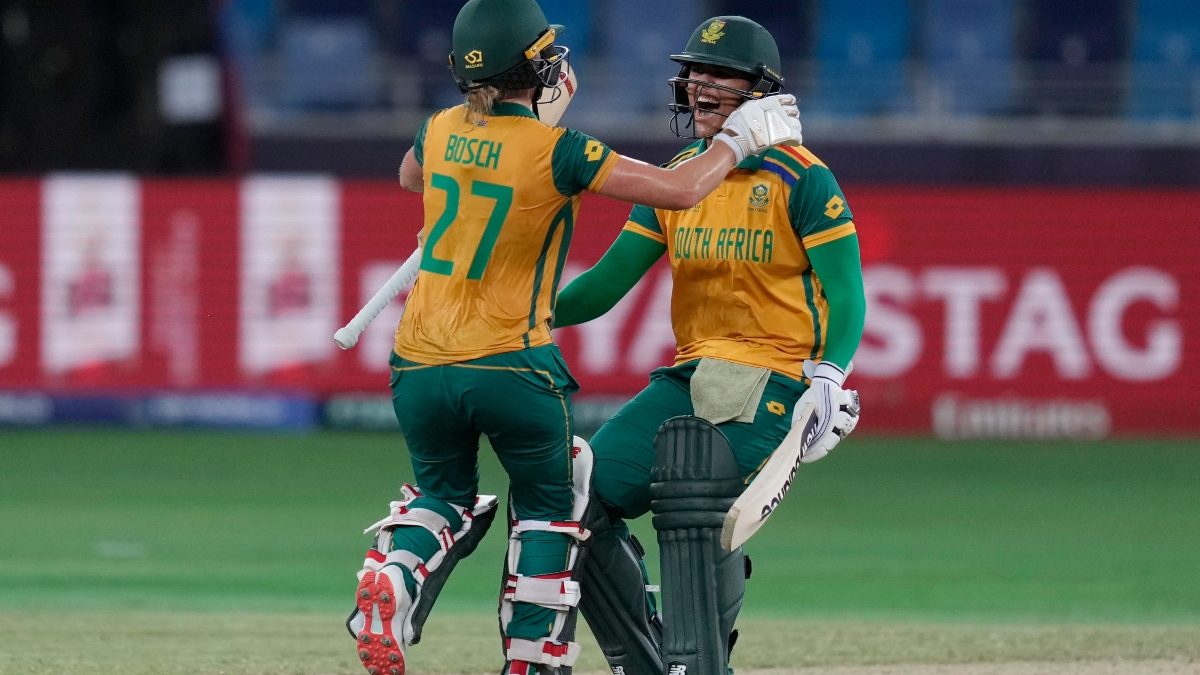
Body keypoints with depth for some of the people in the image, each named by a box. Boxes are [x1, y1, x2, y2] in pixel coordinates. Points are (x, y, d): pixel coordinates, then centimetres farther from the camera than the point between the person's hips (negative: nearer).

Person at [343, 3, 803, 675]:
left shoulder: (440, 132, 2)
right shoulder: (556, 150, -13)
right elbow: (678, 190, -16)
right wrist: (739, 139, 1)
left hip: (420, 367, 4)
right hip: (512, 367, -4)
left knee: (445, 496, 25)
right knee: (549, 504, 18)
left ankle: (390, 576, -4)